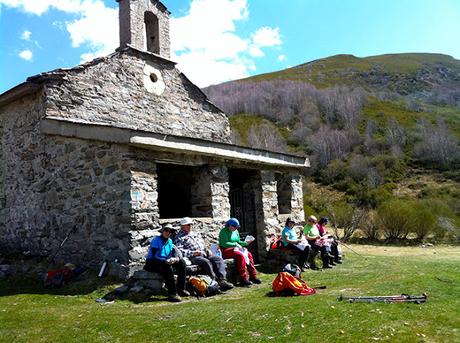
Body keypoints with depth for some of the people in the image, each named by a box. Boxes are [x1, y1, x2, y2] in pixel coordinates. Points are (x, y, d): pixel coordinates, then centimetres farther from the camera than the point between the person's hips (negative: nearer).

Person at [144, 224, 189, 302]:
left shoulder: (170, 241, 9)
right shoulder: (156, 240, -15)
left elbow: (173, 252, 3)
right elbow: (153, 257, -23)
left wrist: (176, 258, -21)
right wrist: (166, 261, -35)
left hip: (165, 262, 8)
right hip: (152, 263, -8)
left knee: (181, 262, -8)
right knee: (167, 267, -36)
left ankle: (180, 289, -7)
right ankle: (172, 293, -32)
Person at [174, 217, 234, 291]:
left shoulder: (196, 234, 30)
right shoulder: (179, 237, 7)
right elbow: (179, 250, -7)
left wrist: (207, 250, 10)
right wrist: (192, 253, -17)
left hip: (204, 254, 7)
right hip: (192, 257, -7)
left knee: (219, 259, -17)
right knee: (206, 262, -33)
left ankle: (222, 280, -31)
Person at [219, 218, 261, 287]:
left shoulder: (236, 231, 14)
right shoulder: (224, 231, -11)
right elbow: (224, 244, -20)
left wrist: (245, 243, -1)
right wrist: (235, 244, -22)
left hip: (235, 249, 8)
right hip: (225, 251, -8)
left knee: (249, 254, -14)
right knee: (240, 255, -32)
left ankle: (253, 276, -13)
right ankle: (243, 279, -29)